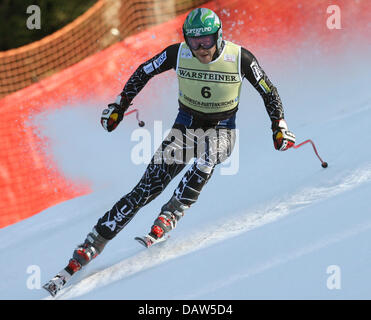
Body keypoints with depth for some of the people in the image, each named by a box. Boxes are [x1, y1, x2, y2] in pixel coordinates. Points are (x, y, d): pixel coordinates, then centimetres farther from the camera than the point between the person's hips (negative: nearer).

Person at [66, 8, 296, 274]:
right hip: (186, 125, 1)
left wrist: (279, 126, -12)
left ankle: (168, 218, -35)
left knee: (208, 156, -39)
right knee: (147, 189, -14)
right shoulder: (178, 54, -15)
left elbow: (268, 92, -4)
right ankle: (91, 247, -13)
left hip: (222, 131, 0)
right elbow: (144, 73, 3)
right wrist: (120, 105, 7)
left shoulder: (240, 58, -18)